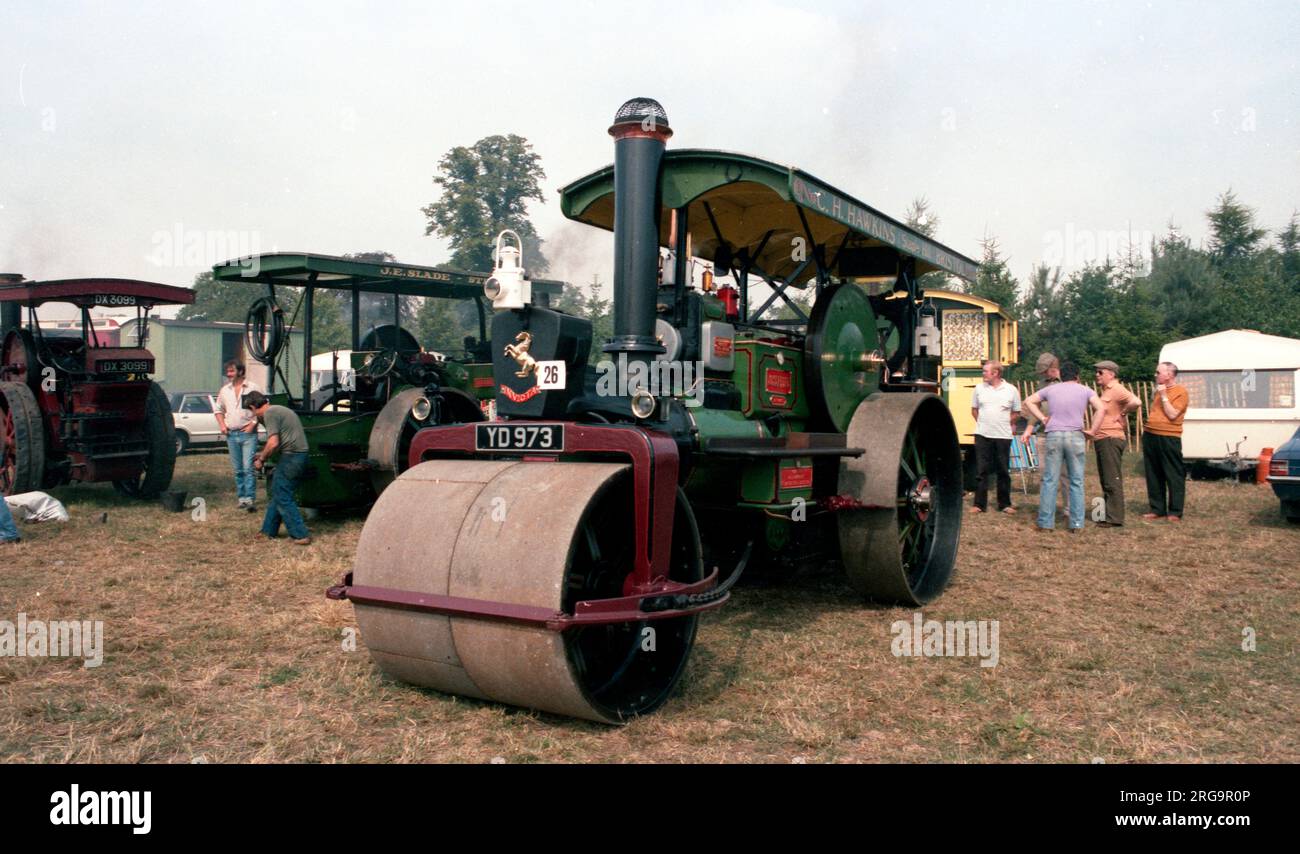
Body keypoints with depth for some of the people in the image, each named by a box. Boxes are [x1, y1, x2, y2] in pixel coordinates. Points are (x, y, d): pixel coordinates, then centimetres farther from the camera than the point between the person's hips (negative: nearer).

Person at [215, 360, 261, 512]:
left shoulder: (253, 388, -2)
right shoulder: (225, 390, 14)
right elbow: (219, 410, 22)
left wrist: (253, 423, -12)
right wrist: (222, 425, 6)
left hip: (248, 434, -5)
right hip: (231, 435, 5)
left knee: (248, 467, -14)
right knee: (237, 470, 9)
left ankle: (250, 499, -15)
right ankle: (242, 498, 17)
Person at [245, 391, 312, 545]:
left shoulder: (269, 413, -10)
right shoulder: (279, 410, 20)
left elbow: (273, 443, -18)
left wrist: (262, 459, -4)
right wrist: (263, 454, 30)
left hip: (291, 457, -10)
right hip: (300, 455, 10)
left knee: (282, 497, -2)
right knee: (278, 493, 18)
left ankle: (301, 535, -3)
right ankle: (269, 531, 26)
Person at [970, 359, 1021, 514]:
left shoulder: (1011, 390, 1)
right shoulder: (979, 388, 5)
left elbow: (1016, 413, 9)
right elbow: (974, 409, 15)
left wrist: (1004, 424, 2)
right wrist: (983, 424, 6)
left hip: (1003, 436, -1)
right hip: (983, 436, 1)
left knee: (1003, 472, 7)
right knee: (982, 471, 1)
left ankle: (1004, 504, 17)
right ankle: (979, 504, 6)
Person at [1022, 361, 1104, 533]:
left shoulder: (1051, 389, 12)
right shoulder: (1085, 390, 7)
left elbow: (1028, 401, 14)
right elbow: (1100, 408, -6)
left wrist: (1042, 418, 13)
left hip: (1054, 436, 1)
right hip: (1076, 436, -1)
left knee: (1050, 480, 4)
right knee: (1076, 482, 6)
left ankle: (1045, 522, 4)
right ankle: (1076, 523, 7)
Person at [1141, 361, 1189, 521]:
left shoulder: (1181, 392, -7)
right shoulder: (1159, 390, 15)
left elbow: (1172, 415, -15)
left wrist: (1163, 396, -13)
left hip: (1168, 438, -8)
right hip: (1150, 436, 8)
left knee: (1174, 476, 0)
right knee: (1154, 476, 11)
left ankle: (1175, 512, 4)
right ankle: (1157, 509, 18)